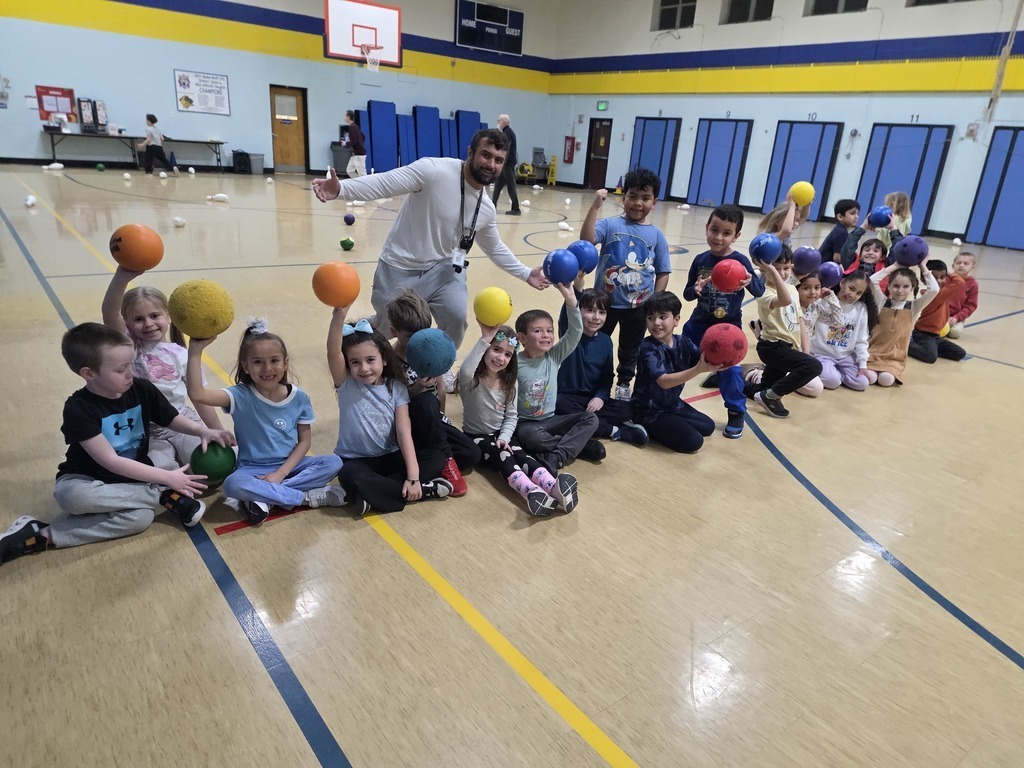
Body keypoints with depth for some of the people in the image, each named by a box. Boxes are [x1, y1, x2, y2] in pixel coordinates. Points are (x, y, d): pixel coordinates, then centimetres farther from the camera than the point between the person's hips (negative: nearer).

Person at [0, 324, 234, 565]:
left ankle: (45, 535, -18)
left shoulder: (142, 390, -9)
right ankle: (165, 497, -25)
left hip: (134, 478, 3)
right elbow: (111, 462, -25)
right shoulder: (78, 408, -21)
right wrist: (167, 477, -28)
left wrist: (203, 430, -16)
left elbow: (173, 419, 7)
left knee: (142, 517, -31)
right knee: (71, 495, -40)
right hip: (88, 480, -2)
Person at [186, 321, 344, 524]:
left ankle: (265, 497, -23)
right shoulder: (241, 396, -13)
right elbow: (197, 394, -29)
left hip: (289, 465, 2)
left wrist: (281, 473, -15)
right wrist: (195, 350, -36)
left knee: (333, 463, -21)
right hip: (253, 469, -2)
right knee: (233, 485, -35)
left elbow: (305, 441, -2)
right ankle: (307, 497, -23)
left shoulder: (299, 398, -7)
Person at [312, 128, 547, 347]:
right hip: (400, 269, -4)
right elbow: (384, 183, -30)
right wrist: (340, 188, -44)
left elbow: (495, 248, 16)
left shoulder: (486, 208, -1)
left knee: (457, 318, -18)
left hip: (441, 268, 4)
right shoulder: (434, 170, -22)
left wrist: (526, 273, 16)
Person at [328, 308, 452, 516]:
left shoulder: (396, 388, -4)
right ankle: (423, 491, -22)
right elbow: (333, 352, -27)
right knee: (350, 477, -37)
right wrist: (339, 315, -46)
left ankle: (372, 494, -22)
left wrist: (413, 476, -23)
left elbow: (404, 431, -13)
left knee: (437, 458, -18)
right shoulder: (346, 385, -7)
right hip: (356, 460, -3)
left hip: (390, 457, 3)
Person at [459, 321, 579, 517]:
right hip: (476, 436, -3)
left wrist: (504, 437, -17)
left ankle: (554, 488, -51)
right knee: (503, 457, -30)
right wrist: (484, 339, -45)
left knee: (520, 455, -25)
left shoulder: (510, 382, -1)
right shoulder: (472, 380, -17)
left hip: (501, 434, 4)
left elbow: (511, 417, 2)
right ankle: (532, 492, -57)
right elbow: (464, 371, -44)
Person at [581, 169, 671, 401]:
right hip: (605, 301, -2)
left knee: (630, 349, 19)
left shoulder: (656, 235, -1)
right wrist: (595, 207, -30)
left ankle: (624, 384, 41)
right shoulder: (610, 224, -7)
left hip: (638, 306, 2)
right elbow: (587, 239, -25)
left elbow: (662, 273, 2)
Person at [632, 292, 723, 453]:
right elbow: (663, 381, -36)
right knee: (693, 441, -15)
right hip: (649, 411, -7)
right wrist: (699, 369, -48)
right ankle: (648, 429, 1)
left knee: (708, 426, 15)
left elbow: (706, 360, -17)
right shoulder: (648, 348, -24)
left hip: (673, 404, 7)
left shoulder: (683, 342, -5)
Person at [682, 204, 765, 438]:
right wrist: (695, 290, -24)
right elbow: (687, 294, -1)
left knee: (729, 369, 0)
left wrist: (750, 281, -33)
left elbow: (760, 291, -12)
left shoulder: (740, 261, -13)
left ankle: (736, 413, 18)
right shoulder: (700, 260, -6)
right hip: (698, 324, 3)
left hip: (728, 327, -3)